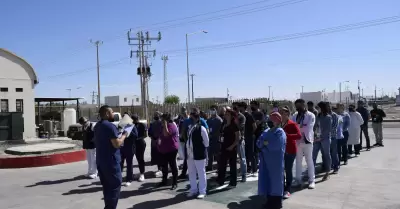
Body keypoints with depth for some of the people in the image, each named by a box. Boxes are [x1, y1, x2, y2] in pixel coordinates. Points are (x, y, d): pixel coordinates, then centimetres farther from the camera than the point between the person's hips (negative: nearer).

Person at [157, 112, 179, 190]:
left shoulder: (172, 126, -14)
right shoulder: (164, 127, 16)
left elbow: (166, 134, -29)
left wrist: (165, 125, -23)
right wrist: (160, 141, 15)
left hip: (171, 150, -9)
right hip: (163, 150, 9)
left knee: (173, 166, -2)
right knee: (164, 166, 15)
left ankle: (175, 183, 4)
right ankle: (164, 181, 27)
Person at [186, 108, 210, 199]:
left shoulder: (201, 128, -14)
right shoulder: (189, 127, 7)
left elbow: (206, 142, -8)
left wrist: (202, 150, 0)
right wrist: (186, 149, 11)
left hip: (199, 154, -7)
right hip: (190, 154, 7)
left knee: (201, 173, 4)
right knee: (191, 173, 16)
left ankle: (202, 191, 14)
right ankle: (193, 189, 30)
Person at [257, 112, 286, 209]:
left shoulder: (280, 132, -9)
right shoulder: (266, 132, 14)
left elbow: (275, 146, -22)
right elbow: (259, 143, 6)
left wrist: (265, 144, -9)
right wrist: (265, 143, -14)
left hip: (275, 161, -7)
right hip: (266, 160, 7)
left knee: (275, 180, 1)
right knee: (267, 180, 10)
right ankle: (270, 201, 21)